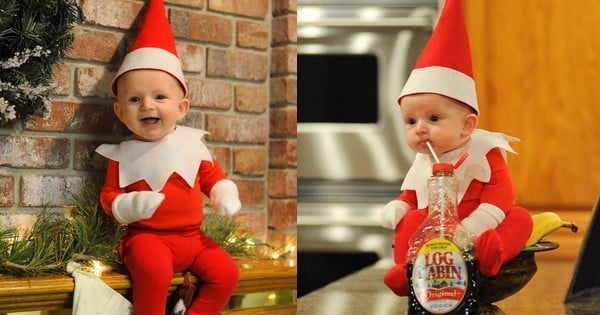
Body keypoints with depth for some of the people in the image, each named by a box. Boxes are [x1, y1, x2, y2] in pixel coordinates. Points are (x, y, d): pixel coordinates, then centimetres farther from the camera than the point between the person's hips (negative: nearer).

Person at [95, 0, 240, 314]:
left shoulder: (193, 145, 4)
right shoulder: (123, 155, -3)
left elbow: (213, 176, 15)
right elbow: (109, 196, 1)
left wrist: (225, 195, -6)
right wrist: (132, 205, -19)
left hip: (192, 235, 4)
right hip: (146, 236, -4)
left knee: (226, 271, -12)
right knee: (154, 269, -34)